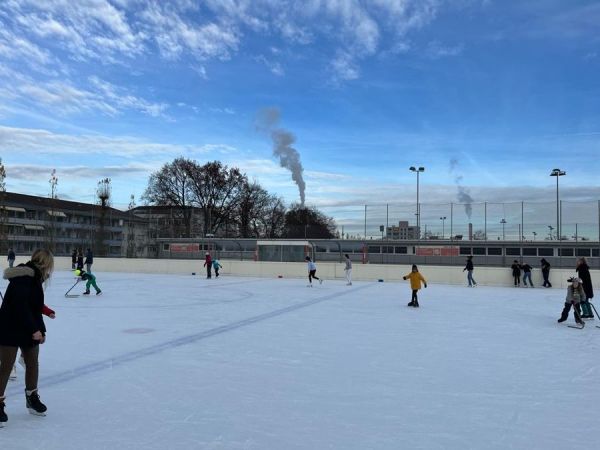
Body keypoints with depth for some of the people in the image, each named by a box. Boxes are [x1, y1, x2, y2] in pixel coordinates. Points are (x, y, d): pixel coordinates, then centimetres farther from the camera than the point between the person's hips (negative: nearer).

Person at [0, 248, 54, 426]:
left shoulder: (34, 277, 9)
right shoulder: (24, 277, -20)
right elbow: (21, 306, -26)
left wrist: (40, 330, 8)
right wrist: (34, 330, -22)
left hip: (29, 330, 9)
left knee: (33, 364, 15)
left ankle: (32, 398, 31)